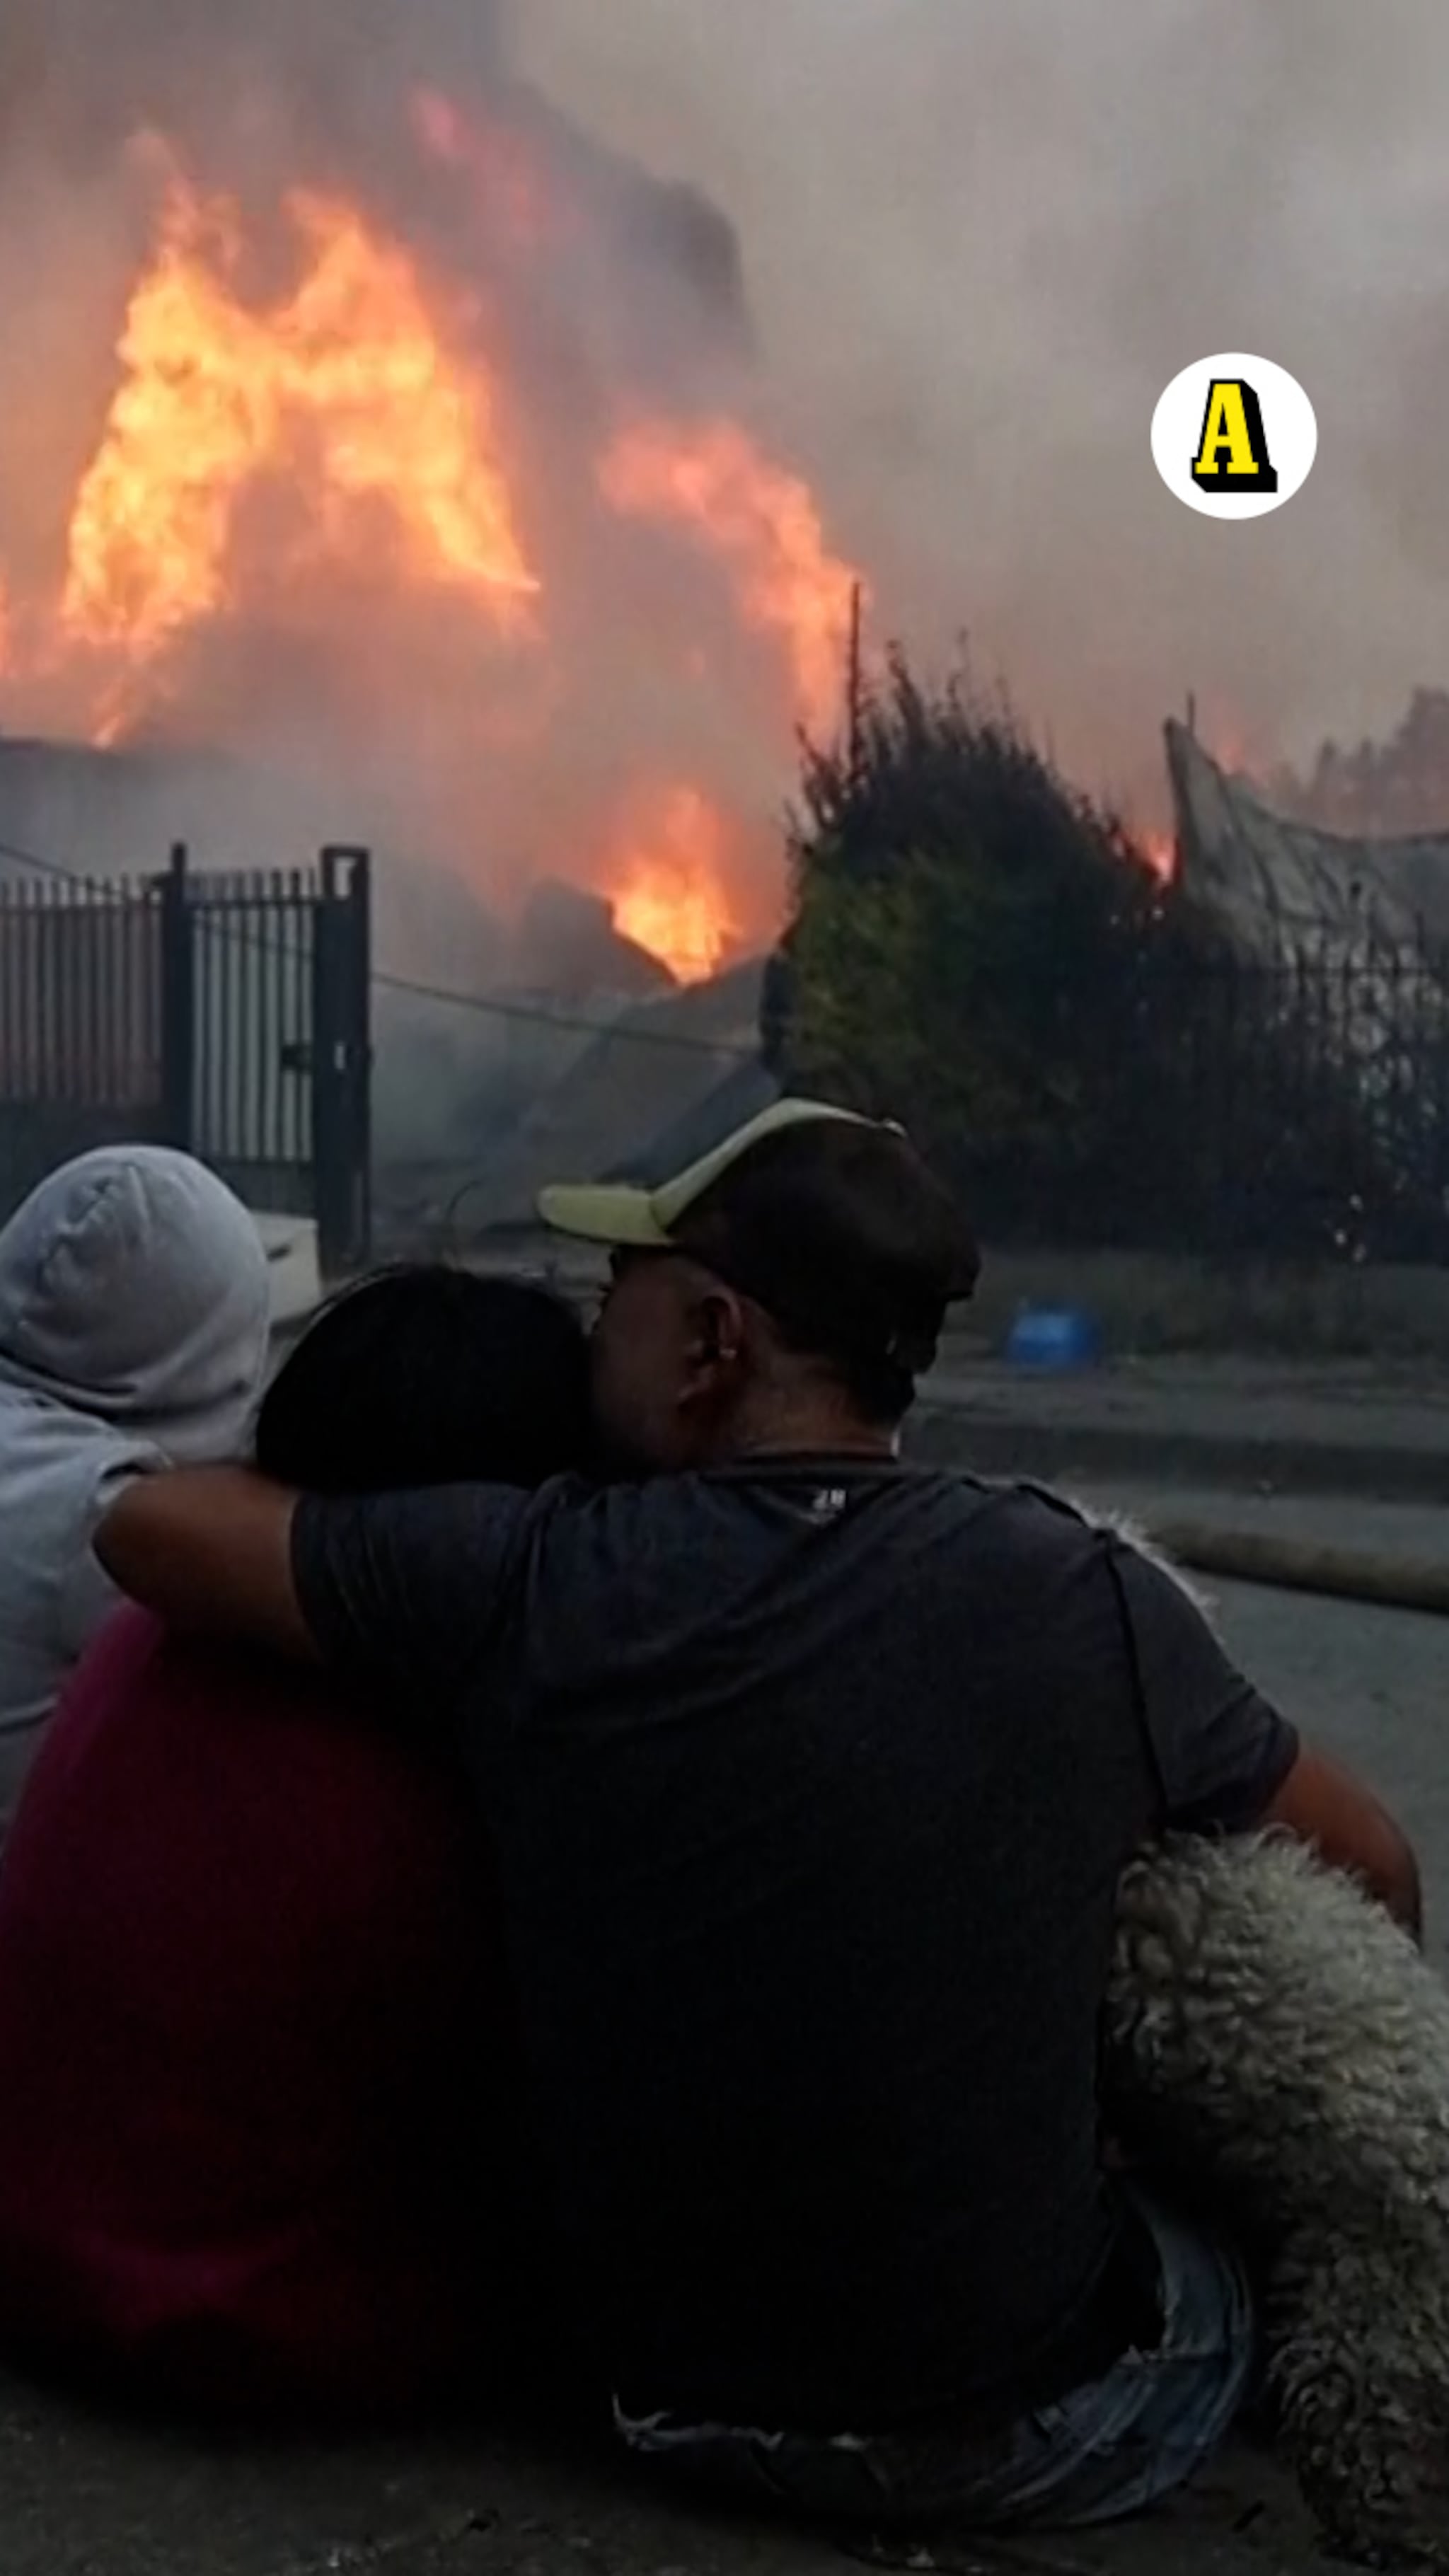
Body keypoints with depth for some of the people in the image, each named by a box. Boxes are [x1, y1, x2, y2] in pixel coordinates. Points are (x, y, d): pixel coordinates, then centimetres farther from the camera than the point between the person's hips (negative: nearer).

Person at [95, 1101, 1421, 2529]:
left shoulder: (527, 1584, -15)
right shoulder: (1083, 1599, -15)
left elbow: (148, 1524, -1)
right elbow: (1374, 1873, 1)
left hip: (689, 2401, 2)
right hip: (1038, 2429, -2)